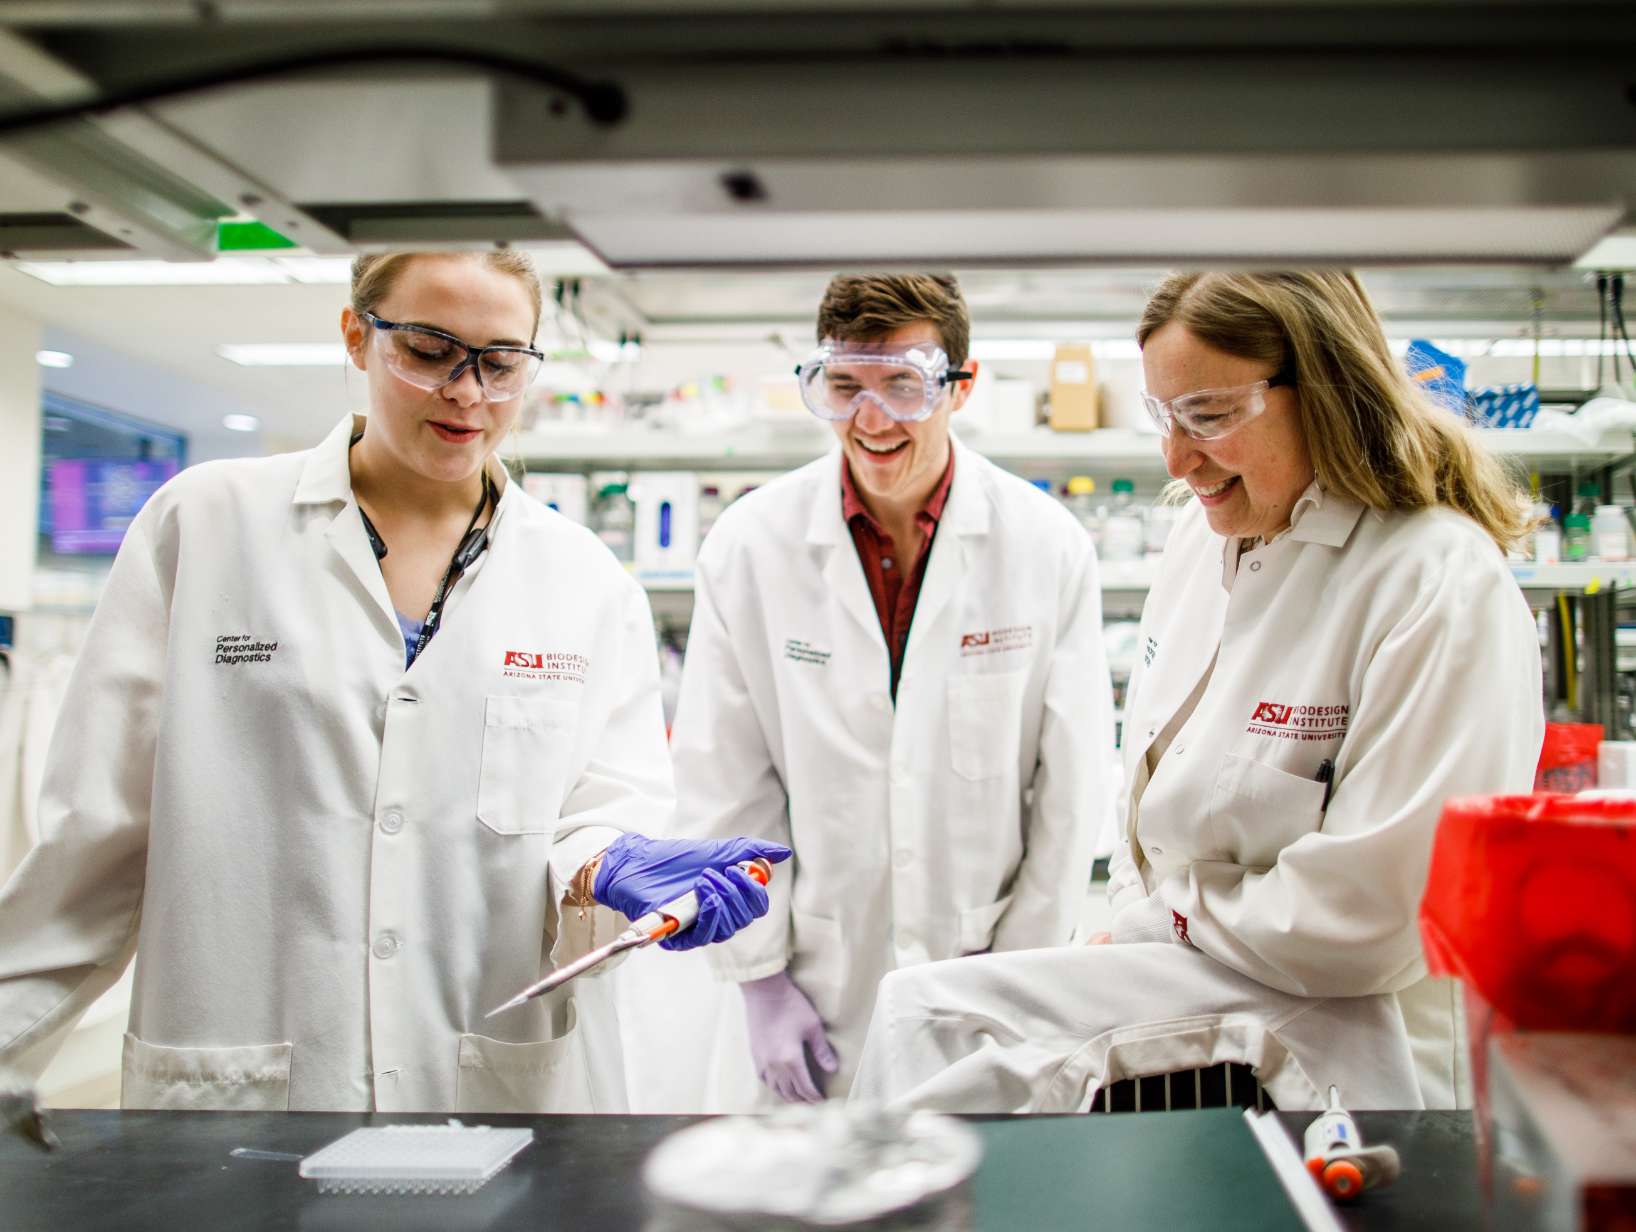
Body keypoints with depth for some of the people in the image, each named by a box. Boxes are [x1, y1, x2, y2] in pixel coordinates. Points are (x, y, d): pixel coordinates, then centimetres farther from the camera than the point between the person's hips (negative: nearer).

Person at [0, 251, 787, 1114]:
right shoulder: (204, 521, -1)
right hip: (237, 1083, -1)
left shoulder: (587, 580, 4)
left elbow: (606, 803, 1)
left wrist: (611, 869, -21)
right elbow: (98, 824, 1)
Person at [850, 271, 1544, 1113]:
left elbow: (1360, 919, -21)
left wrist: (1161, 917, -9)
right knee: (916, 1010, -8)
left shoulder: (1444, 587, -19)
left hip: (1345, 1040, -7)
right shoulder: (1204, 533, 6)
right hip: (1182, 969, 8)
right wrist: (1134, 915, 2)